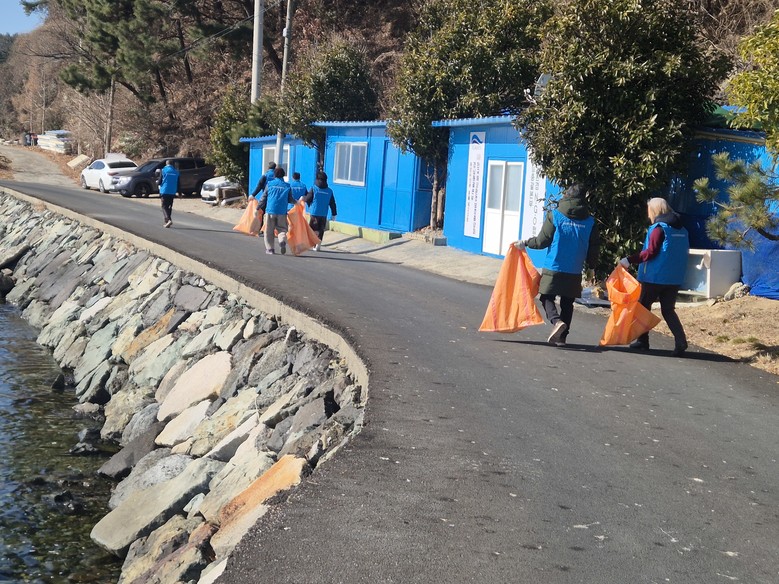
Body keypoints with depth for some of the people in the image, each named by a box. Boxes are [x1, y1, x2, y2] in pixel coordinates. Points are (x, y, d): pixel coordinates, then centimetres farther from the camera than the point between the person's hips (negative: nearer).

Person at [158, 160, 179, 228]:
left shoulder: (163, 170, -6)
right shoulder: (176, 172, 4)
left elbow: (159, 181, -5)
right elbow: (178, 184, 7)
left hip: (164, 191, -4)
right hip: (172, 192, 4)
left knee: (164, 206, -2)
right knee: (169, 207, 13)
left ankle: (168, 220, -22)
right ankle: (167, 221, 15)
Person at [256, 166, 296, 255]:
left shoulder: (269, 184, 4)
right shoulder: (287, 186, 4)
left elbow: (263, 198, 5)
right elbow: (290, 199, 8)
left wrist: (258, 208, 13)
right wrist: (296, 202, 29)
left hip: (270, 211, 0)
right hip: (282, 212, 0)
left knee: (269, 231, 8)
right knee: (282, 229, 9)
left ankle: (270, 249, 8)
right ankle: (282, 241, -21)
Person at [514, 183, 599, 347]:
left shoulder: (554, 216, -6)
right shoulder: (589, 221, 2)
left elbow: (542, 241, -4)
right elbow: (594, 248, 7)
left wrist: (525, 243, 12)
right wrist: (591, 264, 23)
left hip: (553, 268, -3)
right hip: (575, 272, 3)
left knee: (547, 297, 8)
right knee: (567, 303, 12)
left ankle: (556, 321, -18)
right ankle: (561, 337, 11)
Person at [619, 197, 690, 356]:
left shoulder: (658, 228, -11)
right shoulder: (682, 230, 11)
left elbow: (651, 252, -19)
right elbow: (684, 252, 14)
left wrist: (630, 260, -18)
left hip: (654, 277, -6)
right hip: (675, 278, 6)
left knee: (643, 306, 11)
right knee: (668, 310, 10)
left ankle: (642, 341, 16)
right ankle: (681, 341, -9)